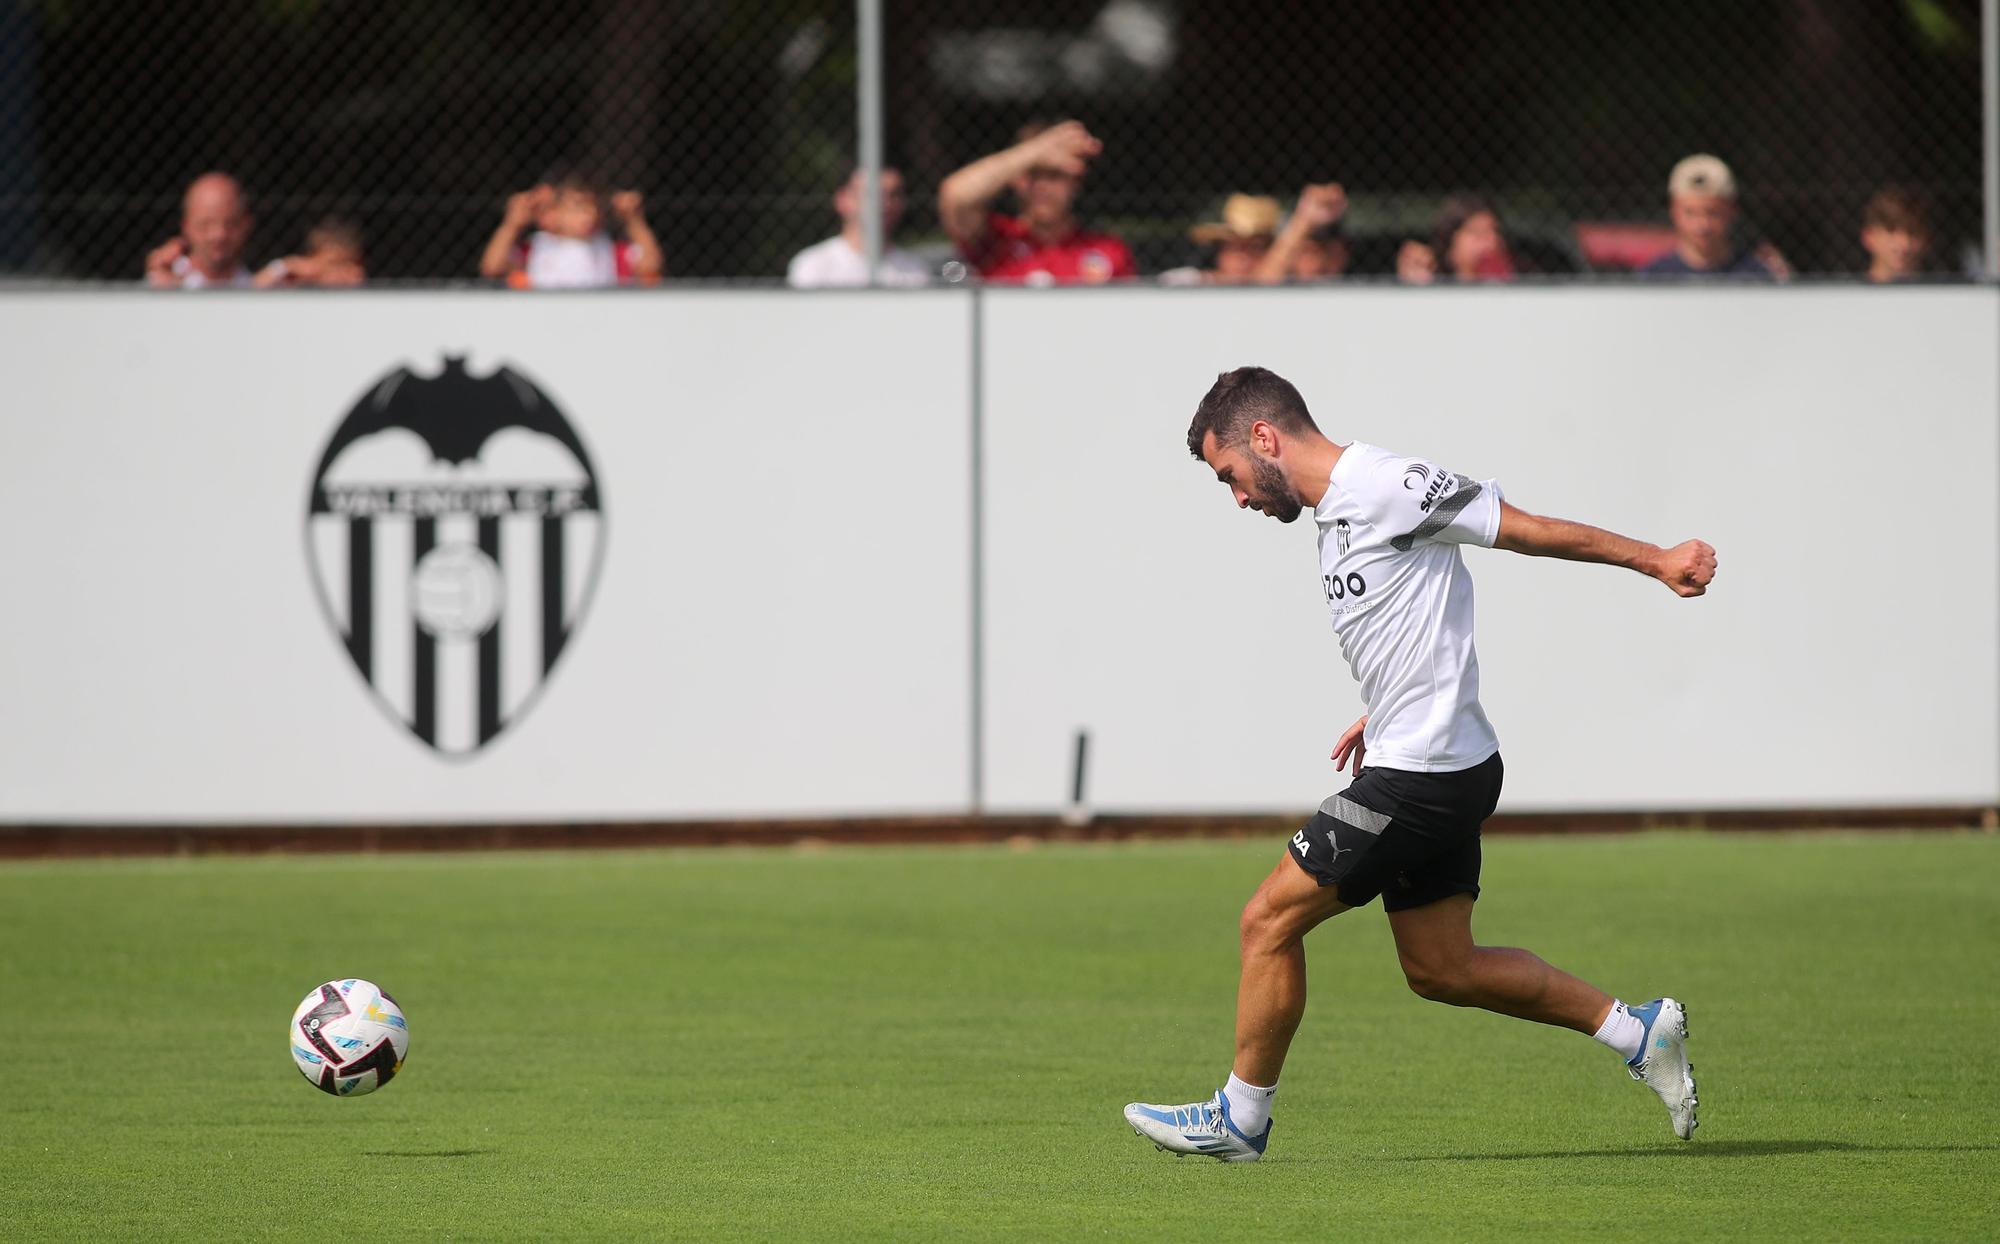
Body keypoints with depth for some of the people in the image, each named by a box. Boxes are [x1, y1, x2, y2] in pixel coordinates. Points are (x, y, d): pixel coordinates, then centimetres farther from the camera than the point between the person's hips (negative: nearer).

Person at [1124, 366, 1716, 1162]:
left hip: (1420, 779, -10)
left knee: (1269, 921, -4)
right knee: (1439, 969, 13)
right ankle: (1636, 1031, 16)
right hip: (1440, 769, 10)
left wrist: (1655, 561, -7)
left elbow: (1529, 529, -11)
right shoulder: (1338, 513, 15)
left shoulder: (1387, 487, -15)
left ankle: (1240, 1118, 7)